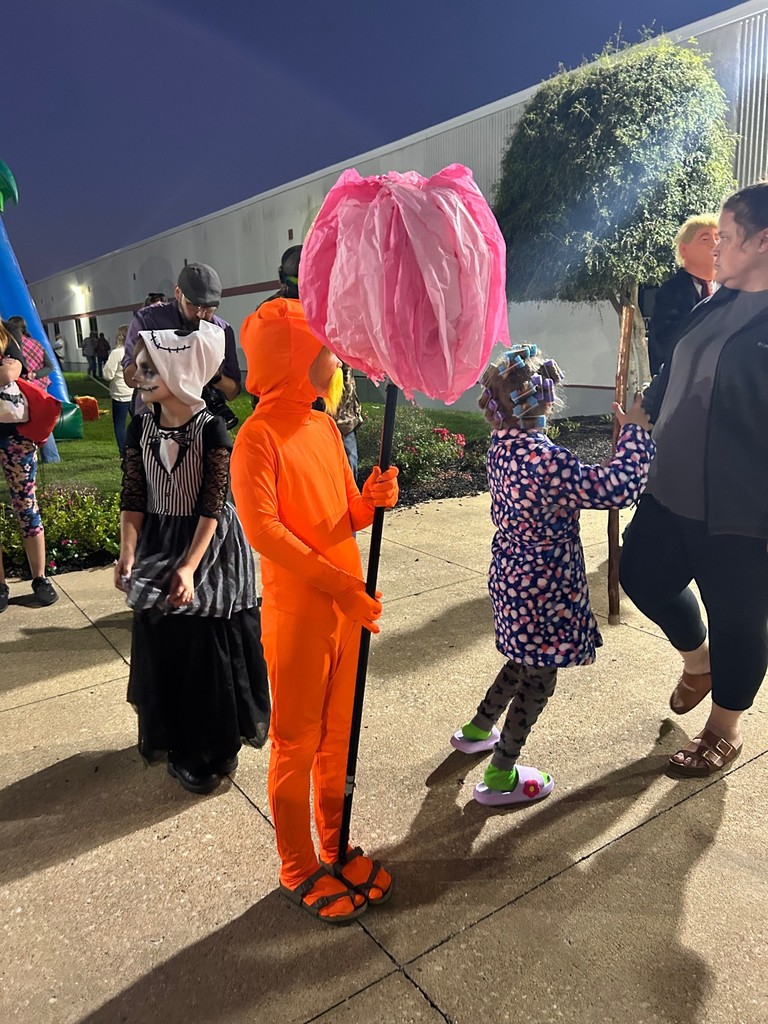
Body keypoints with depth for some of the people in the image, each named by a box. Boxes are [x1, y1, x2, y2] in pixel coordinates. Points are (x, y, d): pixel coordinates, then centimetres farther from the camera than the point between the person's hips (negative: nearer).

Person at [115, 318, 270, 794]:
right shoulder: (141, 427, 0)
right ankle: (168, 733, 33)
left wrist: (189, 567, -23)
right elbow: (133, 497, -1)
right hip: (158, 543, 4)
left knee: (208, 651, 3)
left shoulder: (212, 430, -14)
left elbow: (213, 506, -16)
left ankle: (209, 752, 21)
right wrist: (128, 554, -14)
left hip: (209, 546, -4)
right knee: (160, 645, 12)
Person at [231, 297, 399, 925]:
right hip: (297, 613, -7)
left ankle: (336, 850, 36)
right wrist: (336, 583, -24)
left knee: (337, 735, 18)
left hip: (347, 605, 7)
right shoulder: (259, 436, -14)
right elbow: (262, 528, -23)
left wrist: (372, 499, -9)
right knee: (296, 744, 7)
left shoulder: (326, 428, 9)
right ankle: (298, 871, 26)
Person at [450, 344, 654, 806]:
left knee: (525, 663, 28)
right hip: (543, 589, -9)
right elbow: (619, 489, -26)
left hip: (512, 574, 9)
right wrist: (635, 431, -16)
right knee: (538, 679, 10)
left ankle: (477, 728, 45)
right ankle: (500, 776, 23)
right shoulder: (547, 460, -28)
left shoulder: (503, 446, -1)